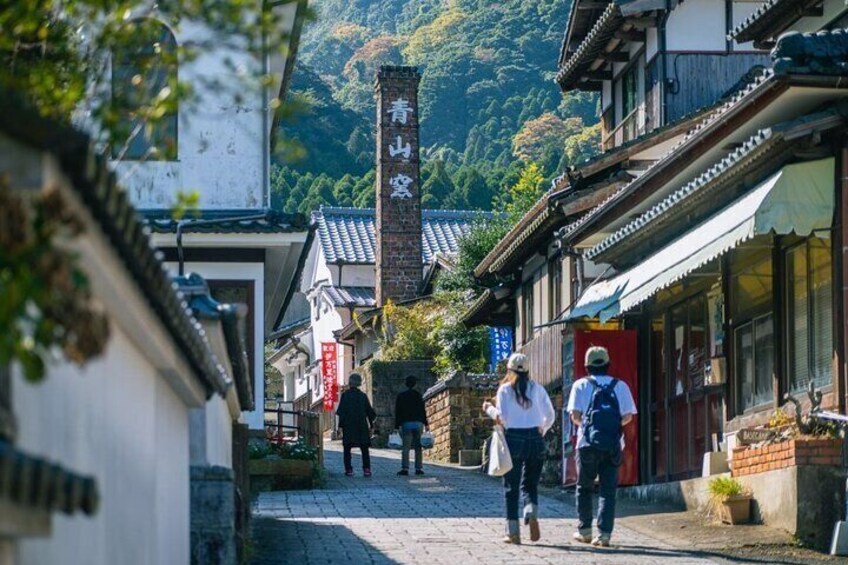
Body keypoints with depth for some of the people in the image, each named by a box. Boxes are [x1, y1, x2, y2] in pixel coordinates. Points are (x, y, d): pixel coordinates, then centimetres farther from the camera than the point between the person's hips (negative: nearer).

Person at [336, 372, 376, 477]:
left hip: (348, 426, -2)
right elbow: (369, 411, 6)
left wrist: (341, 424, -1)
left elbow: (341, 411, -8)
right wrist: (371, 424, 14)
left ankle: (349, 469, -1)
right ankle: (366, 469, -4)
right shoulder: (363, 396, 2)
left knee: (347, 448, 6)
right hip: (361, 426, 2)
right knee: (364, 449, 7)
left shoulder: (345, 395, -7)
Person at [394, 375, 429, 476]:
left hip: (406, 423, -1)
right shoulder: (418, 395, 4)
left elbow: (398, 412, -1)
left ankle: (405, 468, -10)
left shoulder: (401, 396, 0)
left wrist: (397, 426, 0)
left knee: (406, 447, -2)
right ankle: (419, 468, 4)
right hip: (418, 422, 1)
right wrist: (425, 424, 7)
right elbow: (423, 410, 3)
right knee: (418, 446, 6)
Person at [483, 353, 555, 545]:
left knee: (511, 486, 6)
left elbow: (502, 418, -9)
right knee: (530, 484, 13)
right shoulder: (537, 389, 6)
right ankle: (532, 514, -17)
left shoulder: (505, 389, -2)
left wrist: (489, 408, 8)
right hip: (535, 439, 2)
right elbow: (550, 416, 5)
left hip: (513, 438, -2)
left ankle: (513, 532, 5)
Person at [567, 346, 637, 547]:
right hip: (613, 445, 1)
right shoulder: (620, 386, 8)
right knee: (608, 489, 2)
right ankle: (604, 533, -7)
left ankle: (584, 530, 17)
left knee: (584, 487, 14)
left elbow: (575, 414, -3)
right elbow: (628, 416, 3)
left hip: (588, 442, -1)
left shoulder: (581, 385, 5)